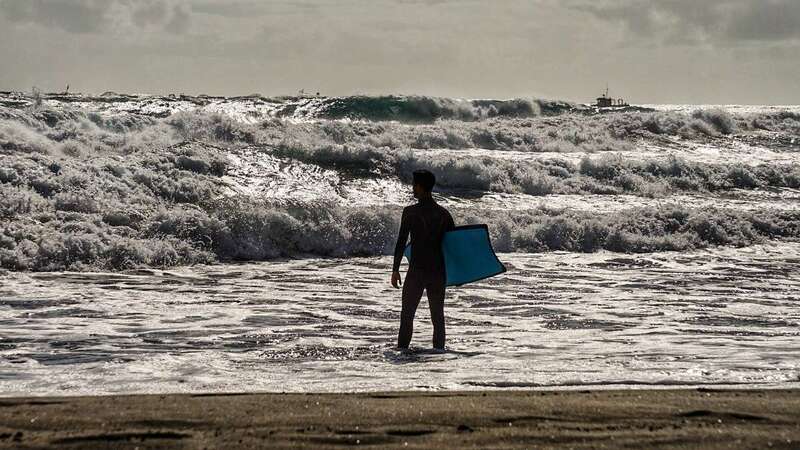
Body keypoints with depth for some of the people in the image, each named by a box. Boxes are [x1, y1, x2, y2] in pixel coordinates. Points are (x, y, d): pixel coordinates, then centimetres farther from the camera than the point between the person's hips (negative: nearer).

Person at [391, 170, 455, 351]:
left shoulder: (410, 212, -6)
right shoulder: (444, 214, 5)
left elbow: (401, 242, -8)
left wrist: (395, 269, -5)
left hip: (417, 271, -3)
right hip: (439, 272, 3)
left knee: (407, 314, 4)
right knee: (437, 315, 10)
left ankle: (402, 349, -2)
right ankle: (439, 348, 7)